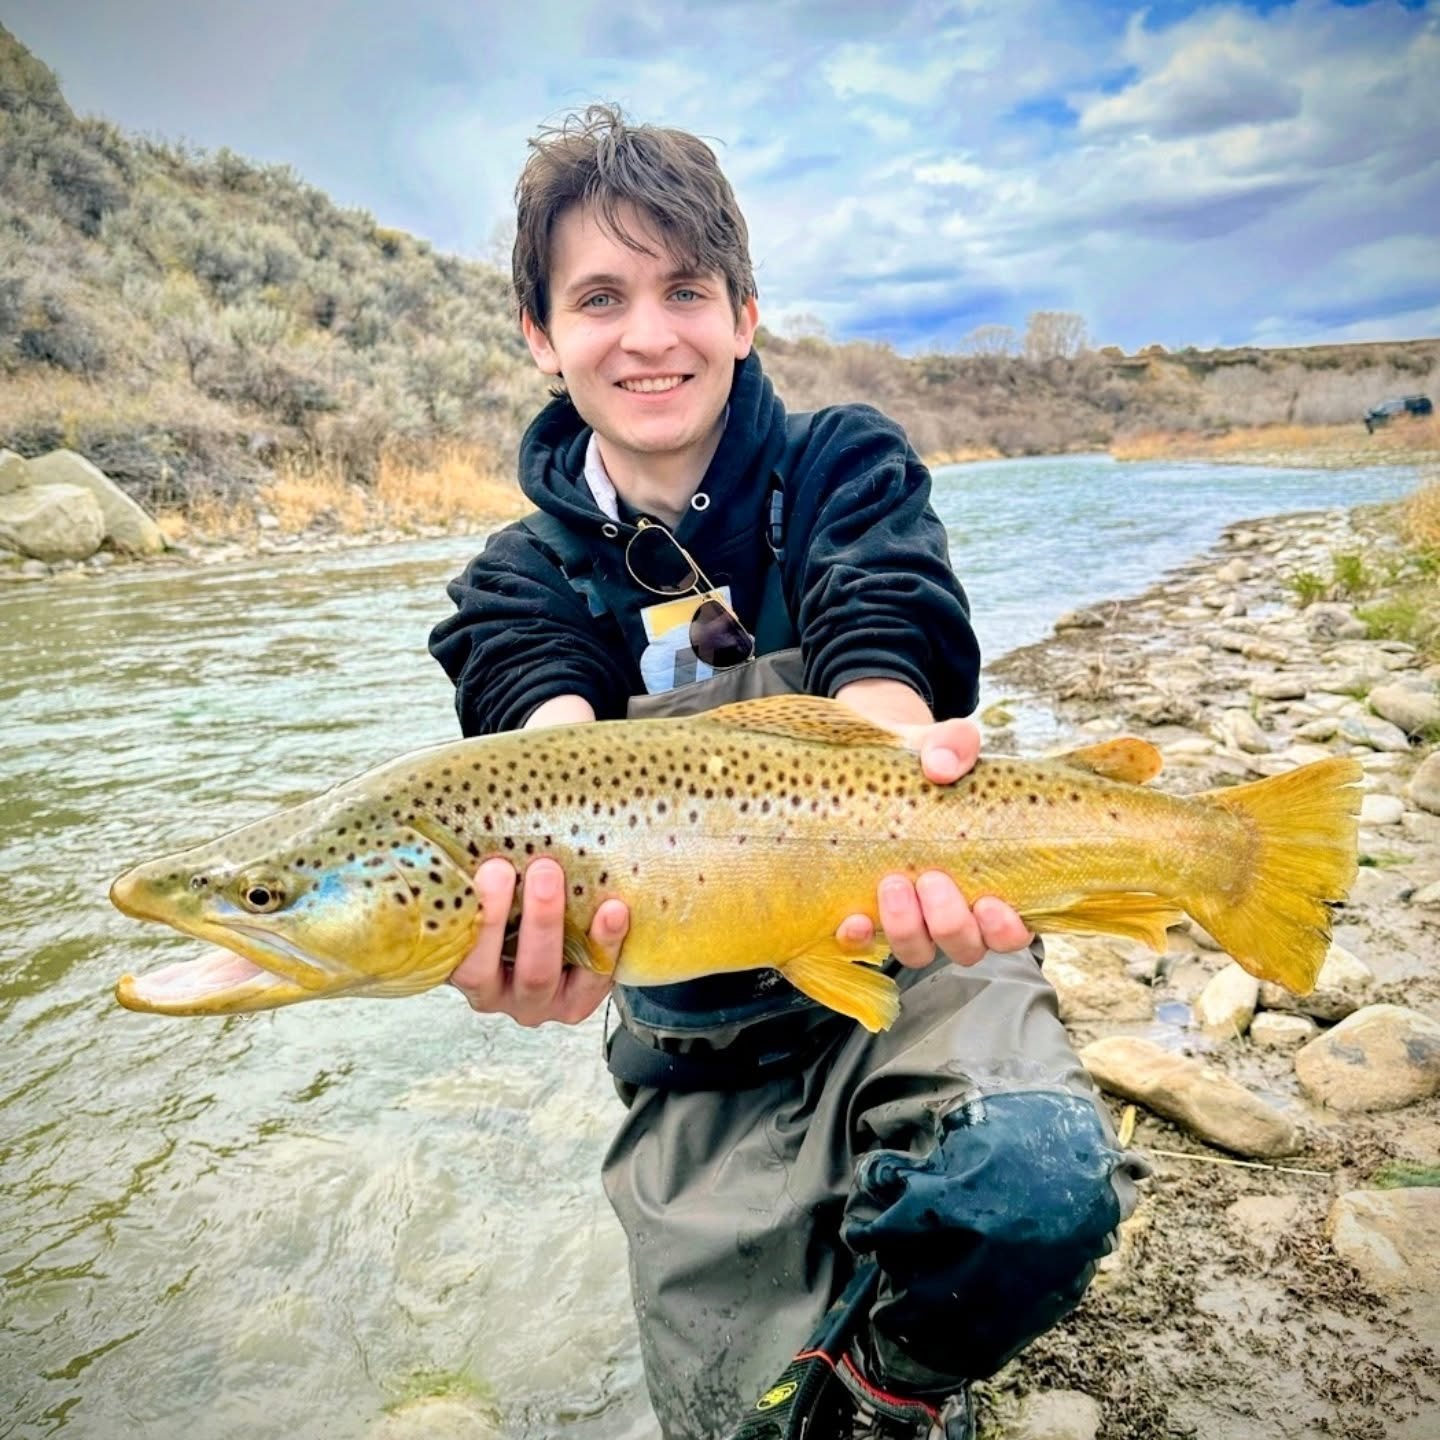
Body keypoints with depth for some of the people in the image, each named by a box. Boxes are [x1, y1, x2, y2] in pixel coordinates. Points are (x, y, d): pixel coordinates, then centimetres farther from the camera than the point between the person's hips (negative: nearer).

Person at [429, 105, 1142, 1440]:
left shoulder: (846, 466, -3)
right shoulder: (522, 578, -1)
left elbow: (877, 655, -22)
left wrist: (898, 774, -47)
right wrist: (538, 909, -45)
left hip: (908, 955, -1)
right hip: (704, 1053, 2)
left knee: (1041, 1183, -31)